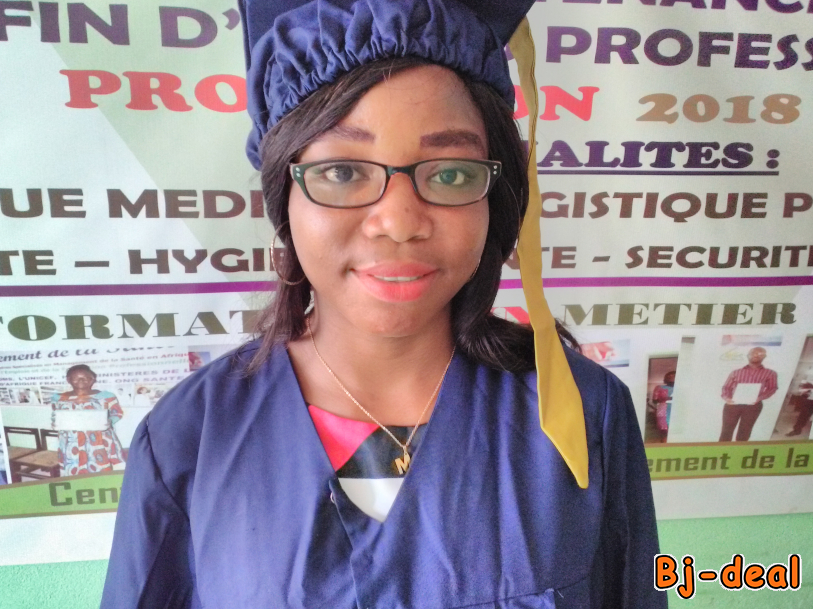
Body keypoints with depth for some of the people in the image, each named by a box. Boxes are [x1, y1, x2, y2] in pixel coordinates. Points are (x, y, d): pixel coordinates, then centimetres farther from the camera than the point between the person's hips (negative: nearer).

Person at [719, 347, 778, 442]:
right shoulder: (736, 372, 15)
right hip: (732, 404, 1)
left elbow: (772, 389, 2)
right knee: (726, 430, -3)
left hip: (753, 405, -1)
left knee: (744, 432, 1)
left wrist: (759, 398, -17)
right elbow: (726, 387, 11)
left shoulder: (770, 373, 11)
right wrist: (726, 397, -11)